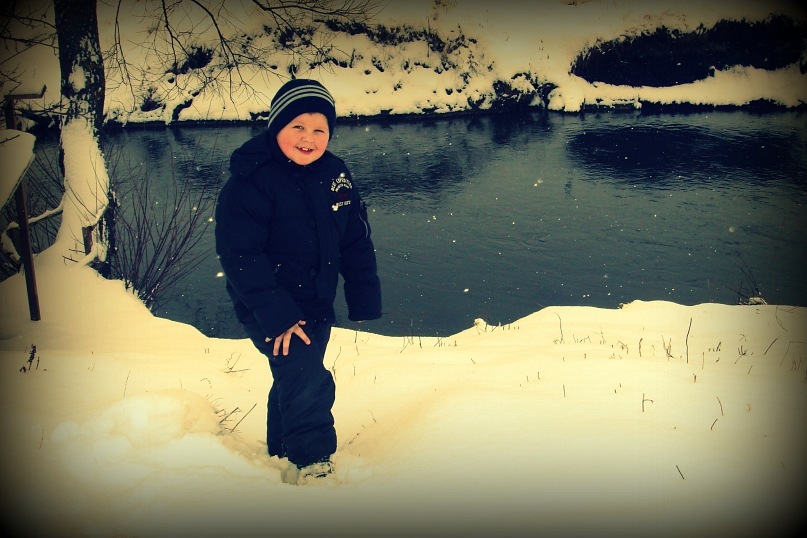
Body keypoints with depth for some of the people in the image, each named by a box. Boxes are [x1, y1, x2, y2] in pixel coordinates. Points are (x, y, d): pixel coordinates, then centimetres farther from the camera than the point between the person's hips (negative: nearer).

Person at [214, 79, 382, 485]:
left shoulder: (336, 175, 0)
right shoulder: (250, 180, -20)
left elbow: (357, 242, 6)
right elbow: (240, 256, -22)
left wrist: (365, 301, 2)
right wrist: (275, 317, -26)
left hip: (318, 305, 7)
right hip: (269, 310, -6)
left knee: (295, 380, 21)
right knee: (309, 383, -17)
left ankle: (283, 451, 43)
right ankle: (312, 465, 4)